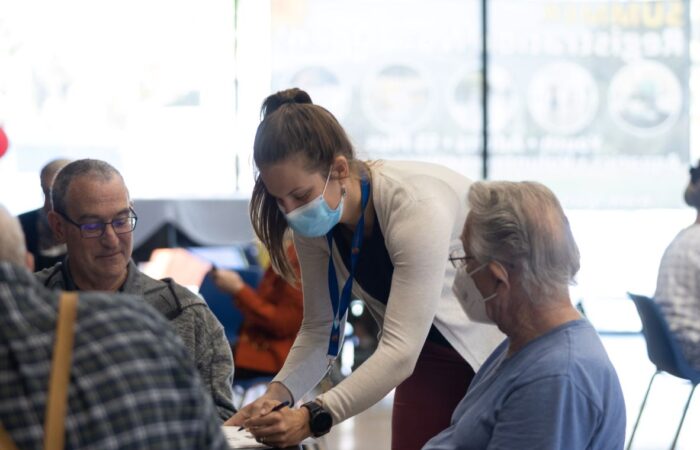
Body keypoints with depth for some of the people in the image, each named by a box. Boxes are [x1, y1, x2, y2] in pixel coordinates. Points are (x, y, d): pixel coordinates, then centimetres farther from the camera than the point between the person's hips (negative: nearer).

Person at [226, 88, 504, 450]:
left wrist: (313, 418, -45)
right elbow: (320, 327, -6)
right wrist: (278, 394, -24)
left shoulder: (416, 208, -33)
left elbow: (400, 350, -36)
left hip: (497, 343, -5)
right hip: (431, 354, 5)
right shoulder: (314, 222, -13)